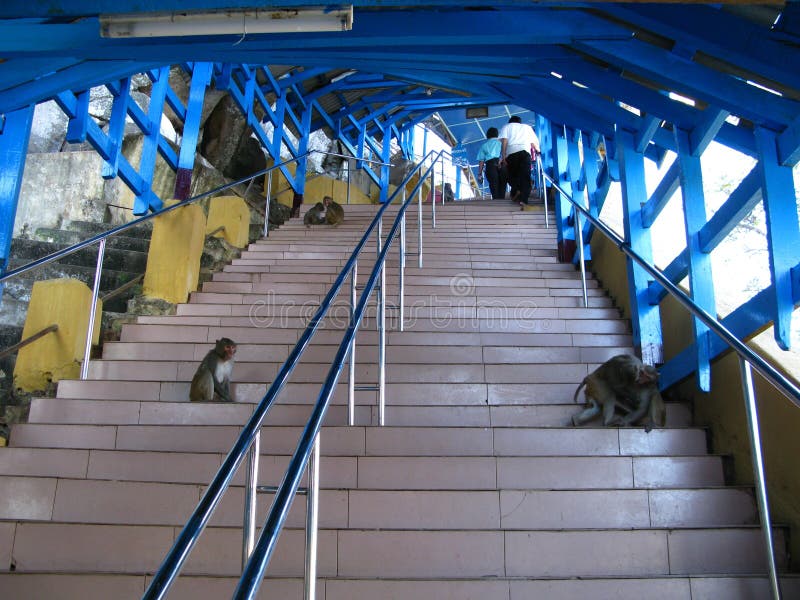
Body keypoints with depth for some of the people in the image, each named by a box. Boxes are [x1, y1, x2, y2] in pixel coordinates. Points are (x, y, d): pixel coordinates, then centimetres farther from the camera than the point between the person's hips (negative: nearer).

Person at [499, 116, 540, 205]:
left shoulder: (507, 126, 25)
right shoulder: (527, 127, 31)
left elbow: (504, 141, 6)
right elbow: (534, 143, 21)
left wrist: (503, 156, -1)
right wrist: (538, 151, 40)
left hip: (511, 152, -1)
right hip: (525, 151, 1)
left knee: (513, 175, 10)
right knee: (525, 176, -5)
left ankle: (516, 191, -15)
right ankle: (523, 199, -19)